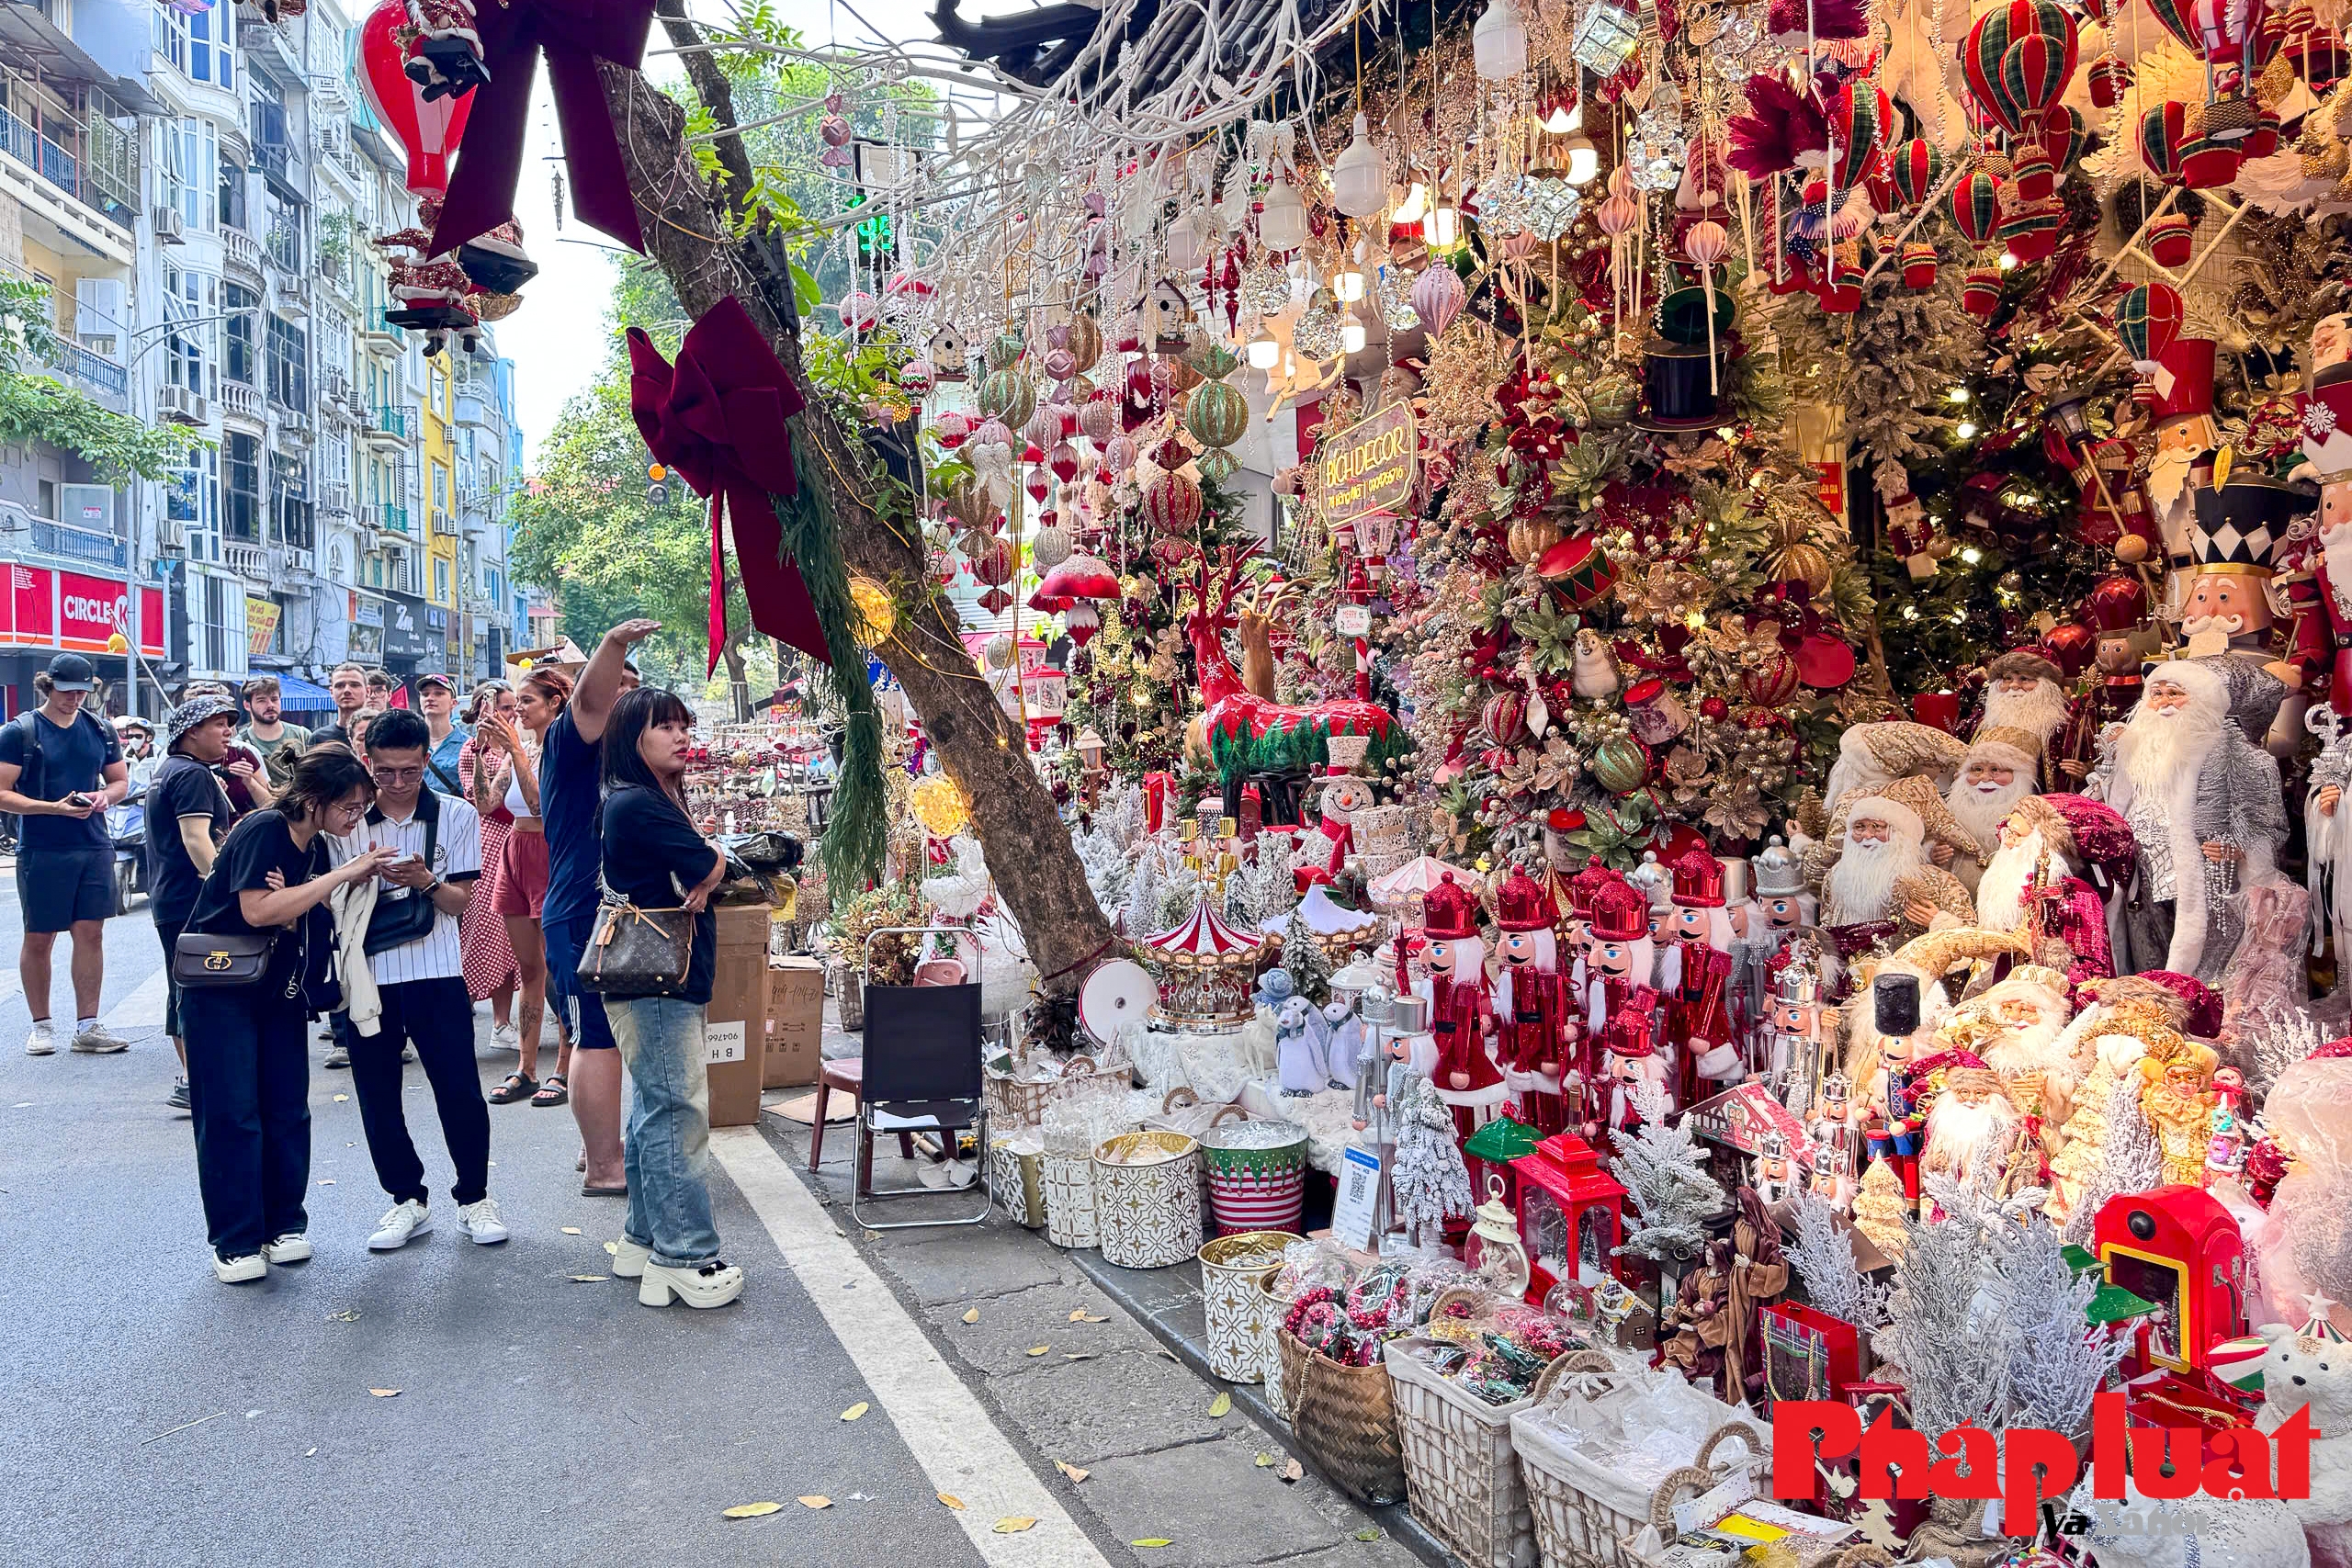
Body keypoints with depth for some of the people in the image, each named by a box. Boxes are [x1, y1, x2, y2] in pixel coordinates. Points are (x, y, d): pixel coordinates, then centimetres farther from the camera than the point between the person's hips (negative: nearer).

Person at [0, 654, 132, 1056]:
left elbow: (120, 781, 17)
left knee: (91, 933, 3)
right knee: (39, 938, 5)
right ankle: (41, 1025, 18)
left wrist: (104, 796, -5)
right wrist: (53, 807, -21)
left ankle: (87, 1026, 9)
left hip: (94, 847, 4)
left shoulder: (99, 729, 9)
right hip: (42, 852, -3)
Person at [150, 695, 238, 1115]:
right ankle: (192, 1081, -9)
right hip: (192, 901, -11)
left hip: (169, 897, 11)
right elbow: (196, 838, -23)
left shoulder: (169, 770, 19)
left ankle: (191, 1075, 23)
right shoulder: (193, 774, -13)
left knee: (185, 990, 15)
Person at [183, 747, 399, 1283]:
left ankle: (283, 1225, 17)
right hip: (221, 990, -7)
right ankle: (235, 1242, 4)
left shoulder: (316, 849, 4)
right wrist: (344, 873, -28)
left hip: (279, 992, 7)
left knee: (288, 1112, 6)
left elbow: (311, 920, 2)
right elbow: (258, 910, -29)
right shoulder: (261, 832, -18)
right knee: (231, 1115, -4)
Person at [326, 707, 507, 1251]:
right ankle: (408, 1199, 24)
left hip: (436, 973, -1)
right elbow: (332, 901, 4)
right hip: (367, 975, 1)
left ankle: (475, 1197, 17)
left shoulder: (457, 815, 1)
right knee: (377, 1096, 8)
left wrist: (426, 881, -20)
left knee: (460, 1092, 0)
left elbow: (459, 901, 1)